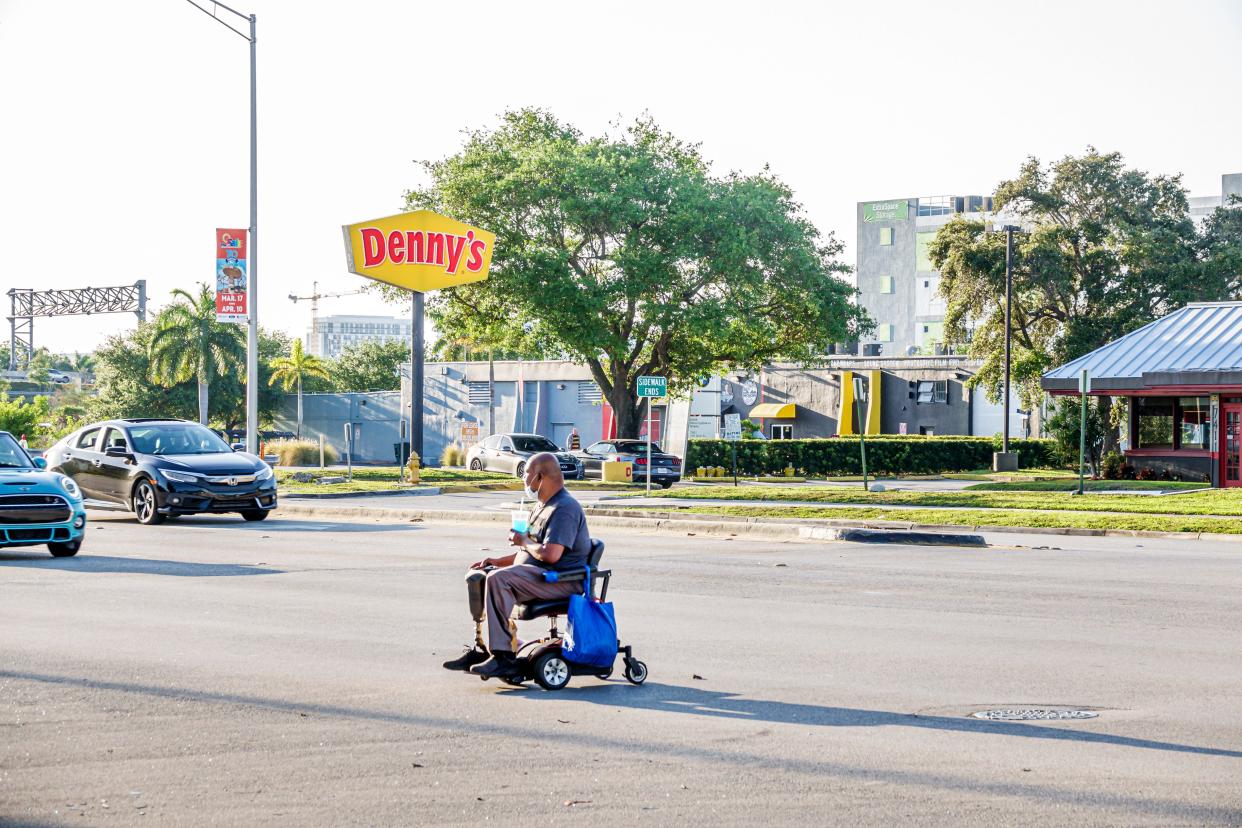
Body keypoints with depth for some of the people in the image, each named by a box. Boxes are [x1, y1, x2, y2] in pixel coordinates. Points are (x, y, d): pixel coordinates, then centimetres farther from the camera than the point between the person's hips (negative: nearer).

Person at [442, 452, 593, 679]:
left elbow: (550, 554, -26)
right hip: (536, 575, 11)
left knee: (498, 579, -31)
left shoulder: (565, 508, -15)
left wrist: (523, 541, -8)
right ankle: (482, 647, 3)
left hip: (561, 581, -11)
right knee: (476, 576, 8)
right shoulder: (546, 507, 20)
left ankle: (504, 657, -33)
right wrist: (498, 561, 13)